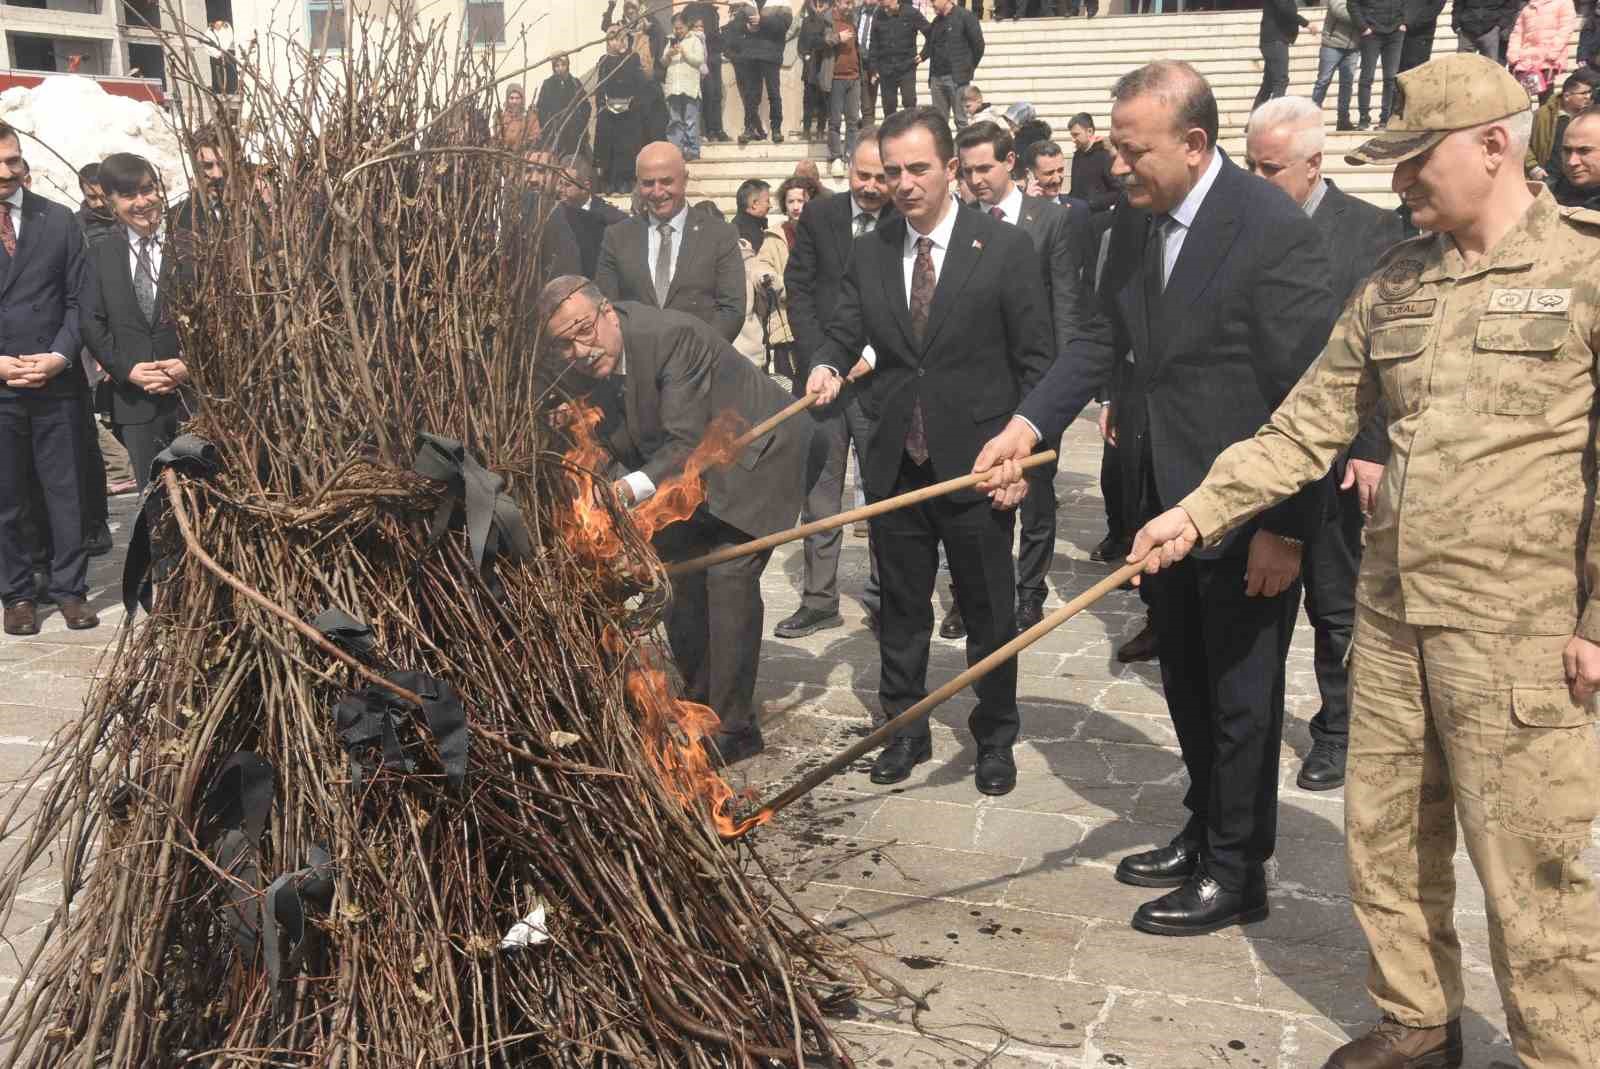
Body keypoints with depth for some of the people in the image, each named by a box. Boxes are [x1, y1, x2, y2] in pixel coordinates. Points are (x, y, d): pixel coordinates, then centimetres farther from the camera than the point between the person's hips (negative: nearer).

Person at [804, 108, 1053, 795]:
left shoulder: (1005, 248, -4)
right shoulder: (868, 253, 7)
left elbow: (1037, 360, -3)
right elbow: (844, 333, 7)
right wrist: (828, 366, -16)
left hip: (976, 461, -3)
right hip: (894, 462, 3)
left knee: (989, 611, 9)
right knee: (901, 609, 14)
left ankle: (994, 739, 26)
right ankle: (905, 730, 30)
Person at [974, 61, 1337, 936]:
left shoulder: (1274, 231, -20)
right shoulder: (1135, 220, 2)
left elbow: (1310, 395, -18)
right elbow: (1104, 339, 9)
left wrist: (1285, 529, -17)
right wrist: (1029, 423, -4)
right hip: (1169, 497, 7)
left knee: (1240, 697, 7)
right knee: (1186, 684, 20)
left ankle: (1235, 873, 25)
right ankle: (1204, 835, 40)